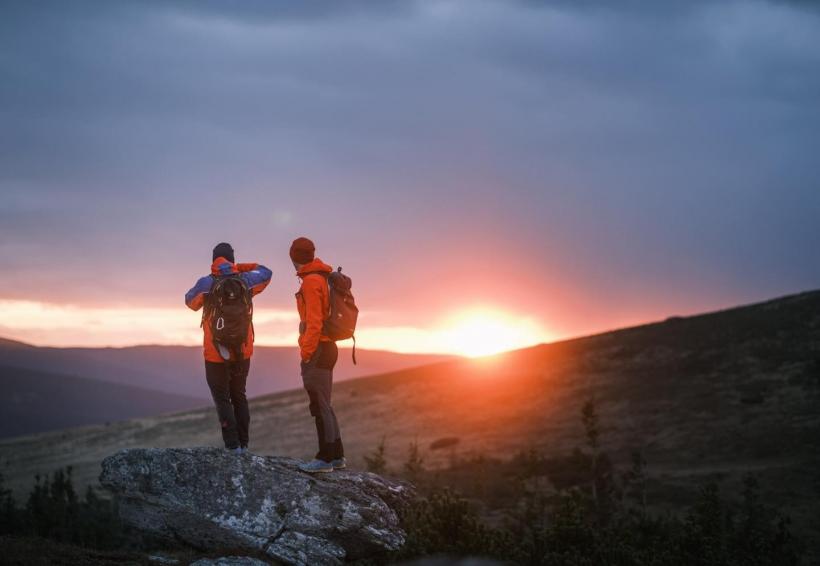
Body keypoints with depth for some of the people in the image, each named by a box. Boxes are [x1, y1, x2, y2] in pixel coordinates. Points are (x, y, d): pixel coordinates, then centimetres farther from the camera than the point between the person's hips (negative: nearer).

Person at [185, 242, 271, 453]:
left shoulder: (206, 283, -10)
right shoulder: (245, 281, -2)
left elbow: (190, 301, 9)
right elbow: (265, 273, 18)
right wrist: (240, 268, 11)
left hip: (216, 354, -3)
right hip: (242, 352, 3)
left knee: (222, 399, 3)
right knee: (239, 395, 18)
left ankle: (233, 445, -6)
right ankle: (243, 443, 17)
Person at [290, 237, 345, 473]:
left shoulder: (311, 281, -13)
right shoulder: (323, 278, 16)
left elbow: (314, 322, -19)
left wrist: (306, 353, -17)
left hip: (316, 350, -10)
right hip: (327, 347, 10)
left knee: (320, 405, -7)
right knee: (324, 405, 14)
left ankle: (325, 458, -6)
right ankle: (336, 456, 18)